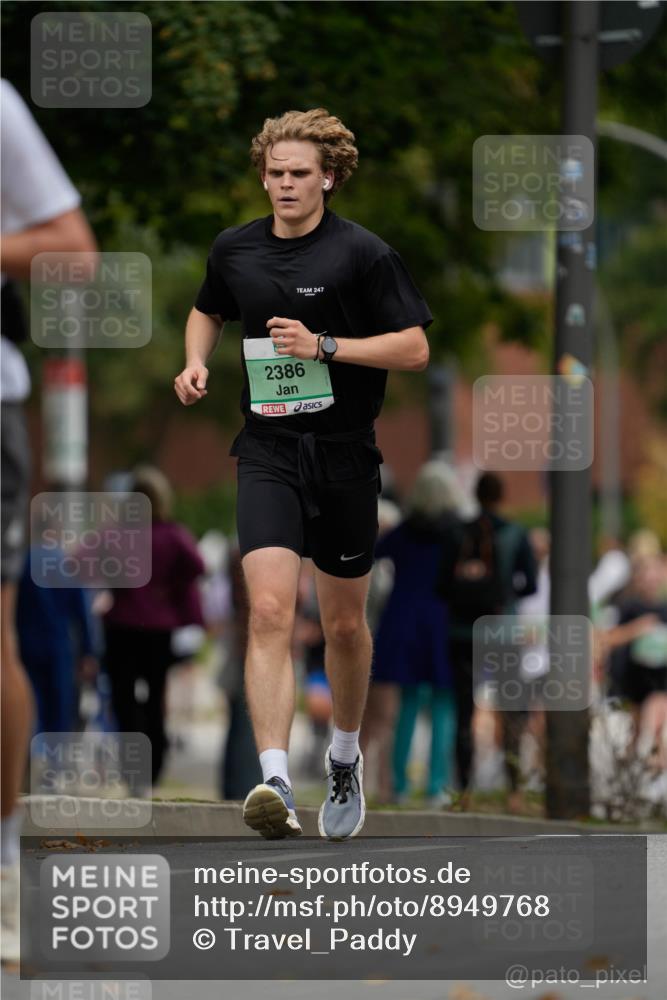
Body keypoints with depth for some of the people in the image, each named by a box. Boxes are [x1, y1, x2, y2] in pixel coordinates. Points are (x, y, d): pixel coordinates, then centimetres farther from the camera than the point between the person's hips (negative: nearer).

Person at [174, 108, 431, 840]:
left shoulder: (363, 254, -7)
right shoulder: (234, 250, 5)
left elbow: (415, 348, -8)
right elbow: (208, 311, 27)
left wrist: (325, 345, -18)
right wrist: (195, 365, 7)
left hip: (345, 455, -1)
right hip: (268, 454, 1)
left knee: (344, 624, 13)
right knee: (269, 611, -18)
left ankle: (345, 758, 39)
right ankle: (274, 783, -29)